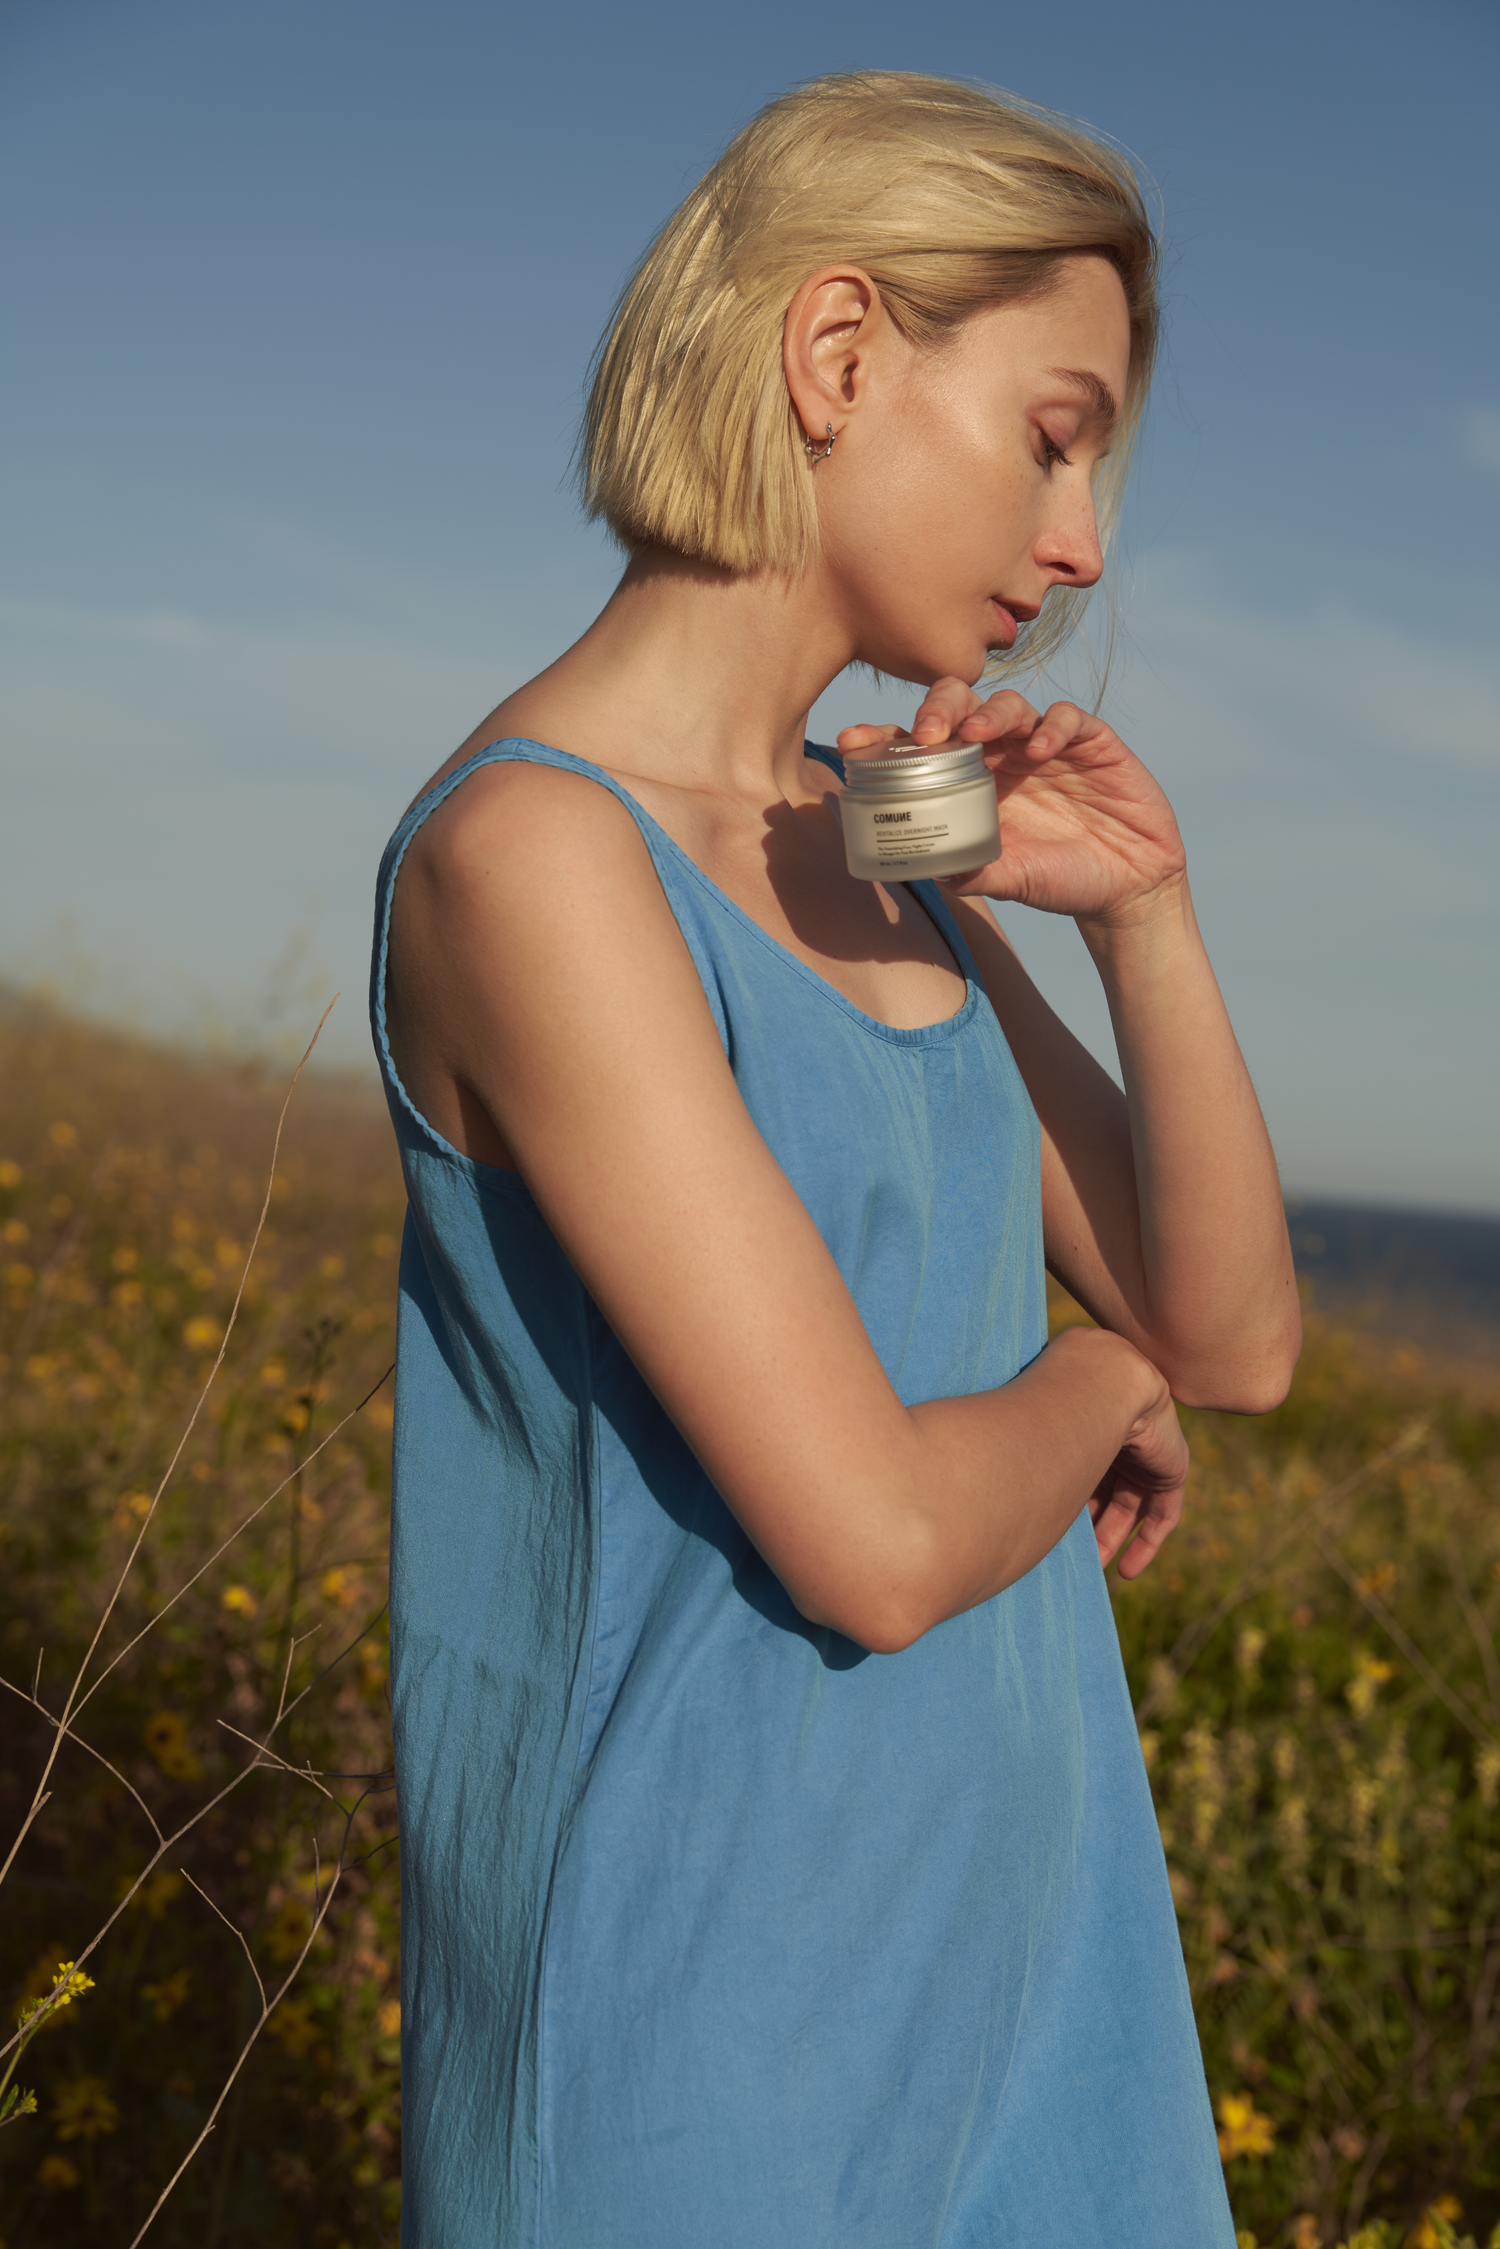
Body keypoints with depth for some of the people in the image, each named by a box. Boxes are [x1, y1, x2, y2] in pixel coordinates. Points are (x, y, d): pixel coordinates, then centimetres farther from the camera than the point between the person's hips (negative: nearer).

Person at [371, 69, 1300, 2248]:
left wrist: (1147, 915, -9)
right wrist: (1096, 1378, -4)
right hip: (718, 1967, -7)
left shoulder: (874, 840, 5)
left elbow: (1241, 1344, 5)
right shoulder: (531, 851, -20)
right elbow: (878, 1539, -25)